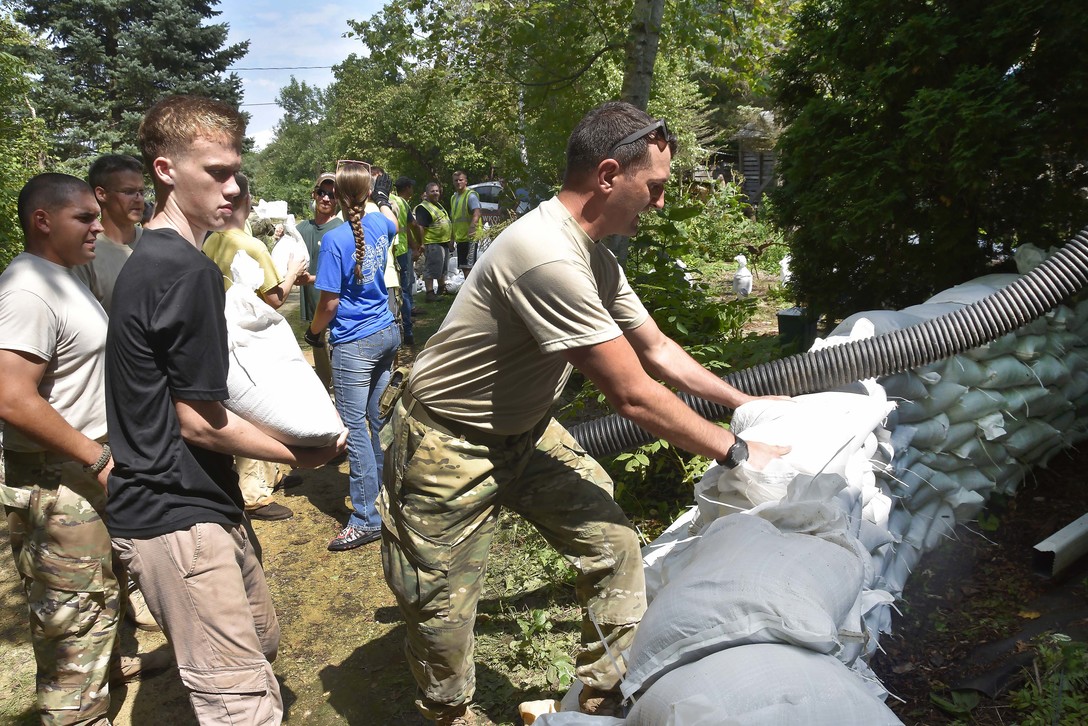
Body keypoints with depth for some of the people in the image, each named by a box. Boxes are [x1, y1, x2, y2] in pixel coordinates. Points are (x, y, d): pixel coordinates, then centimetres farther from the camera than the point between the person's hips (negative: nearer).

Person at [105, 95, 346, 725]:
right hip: (176, 516, -10)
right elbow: (199, 422, -18)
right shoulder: (189, 270, -20)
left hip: (202, 504, 10)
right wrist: (302, 454, -7)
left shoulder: (151, 258, 11)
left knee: (262, 642, 24)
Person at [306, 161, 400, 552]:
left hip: (354, 343, -7)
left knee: (354, 429, -3)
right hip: (386, 333, 7)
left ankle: (366, 519, 0)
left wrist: (313, 330, 3)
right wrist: (378, 201, 43)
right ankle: (382, 488, 34)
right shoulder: (380, 223, 2)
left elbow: (329, 302, -14)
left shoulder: (335, 240, -18)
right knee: (377, 419, 19)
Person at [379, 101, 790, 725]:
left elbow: (657, 350, 11)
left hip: (526, 433, 8)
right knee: (444, 607, 6)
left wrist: (747, 403, 10)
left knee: (613, 548, 3)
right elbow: (634, 396, -29)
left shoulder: (596, 256, -1)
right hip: (452, 447, -8)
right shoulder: (549, 257, -32)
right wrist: (736, 451, -18)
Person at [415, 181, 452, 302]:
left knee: (443, 268, 21)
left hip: (444, 242, 10)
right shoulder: (423, 208, -15)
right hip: (433, 243, -10)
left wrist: (451, 237, 25)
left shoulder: (438, 205, 16)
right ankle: (430, 294, -6)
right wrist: (421, 244, -28)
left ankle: (441, 289, 36)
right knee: (431, 269, -7)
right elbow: (420, 227, -22)